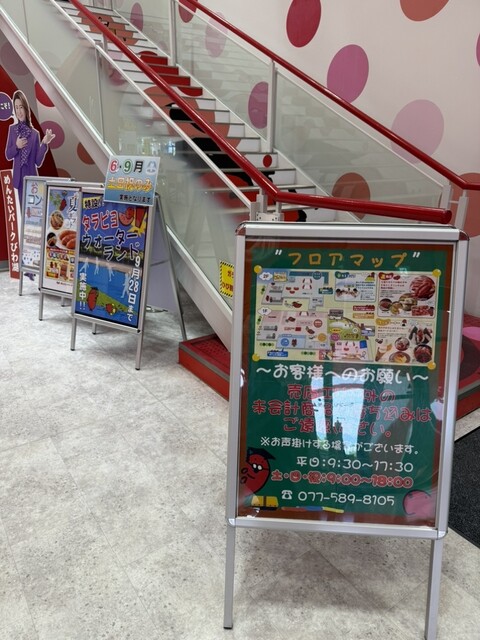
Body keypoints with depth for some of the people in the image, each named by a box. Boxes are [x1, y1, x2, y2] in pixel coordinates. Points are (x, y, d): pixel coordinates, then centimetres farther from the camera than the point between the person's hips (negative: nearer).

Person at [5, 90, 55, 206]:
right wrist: (16, 146, -12)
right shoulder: (12, 129, 4)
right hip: (19, 178, 2)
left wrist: (44, 144, -15)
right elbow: (7, 155, 6)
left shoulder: (35, 133, -1)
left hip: (32, 177, -2)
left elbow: (38, 162, -4)